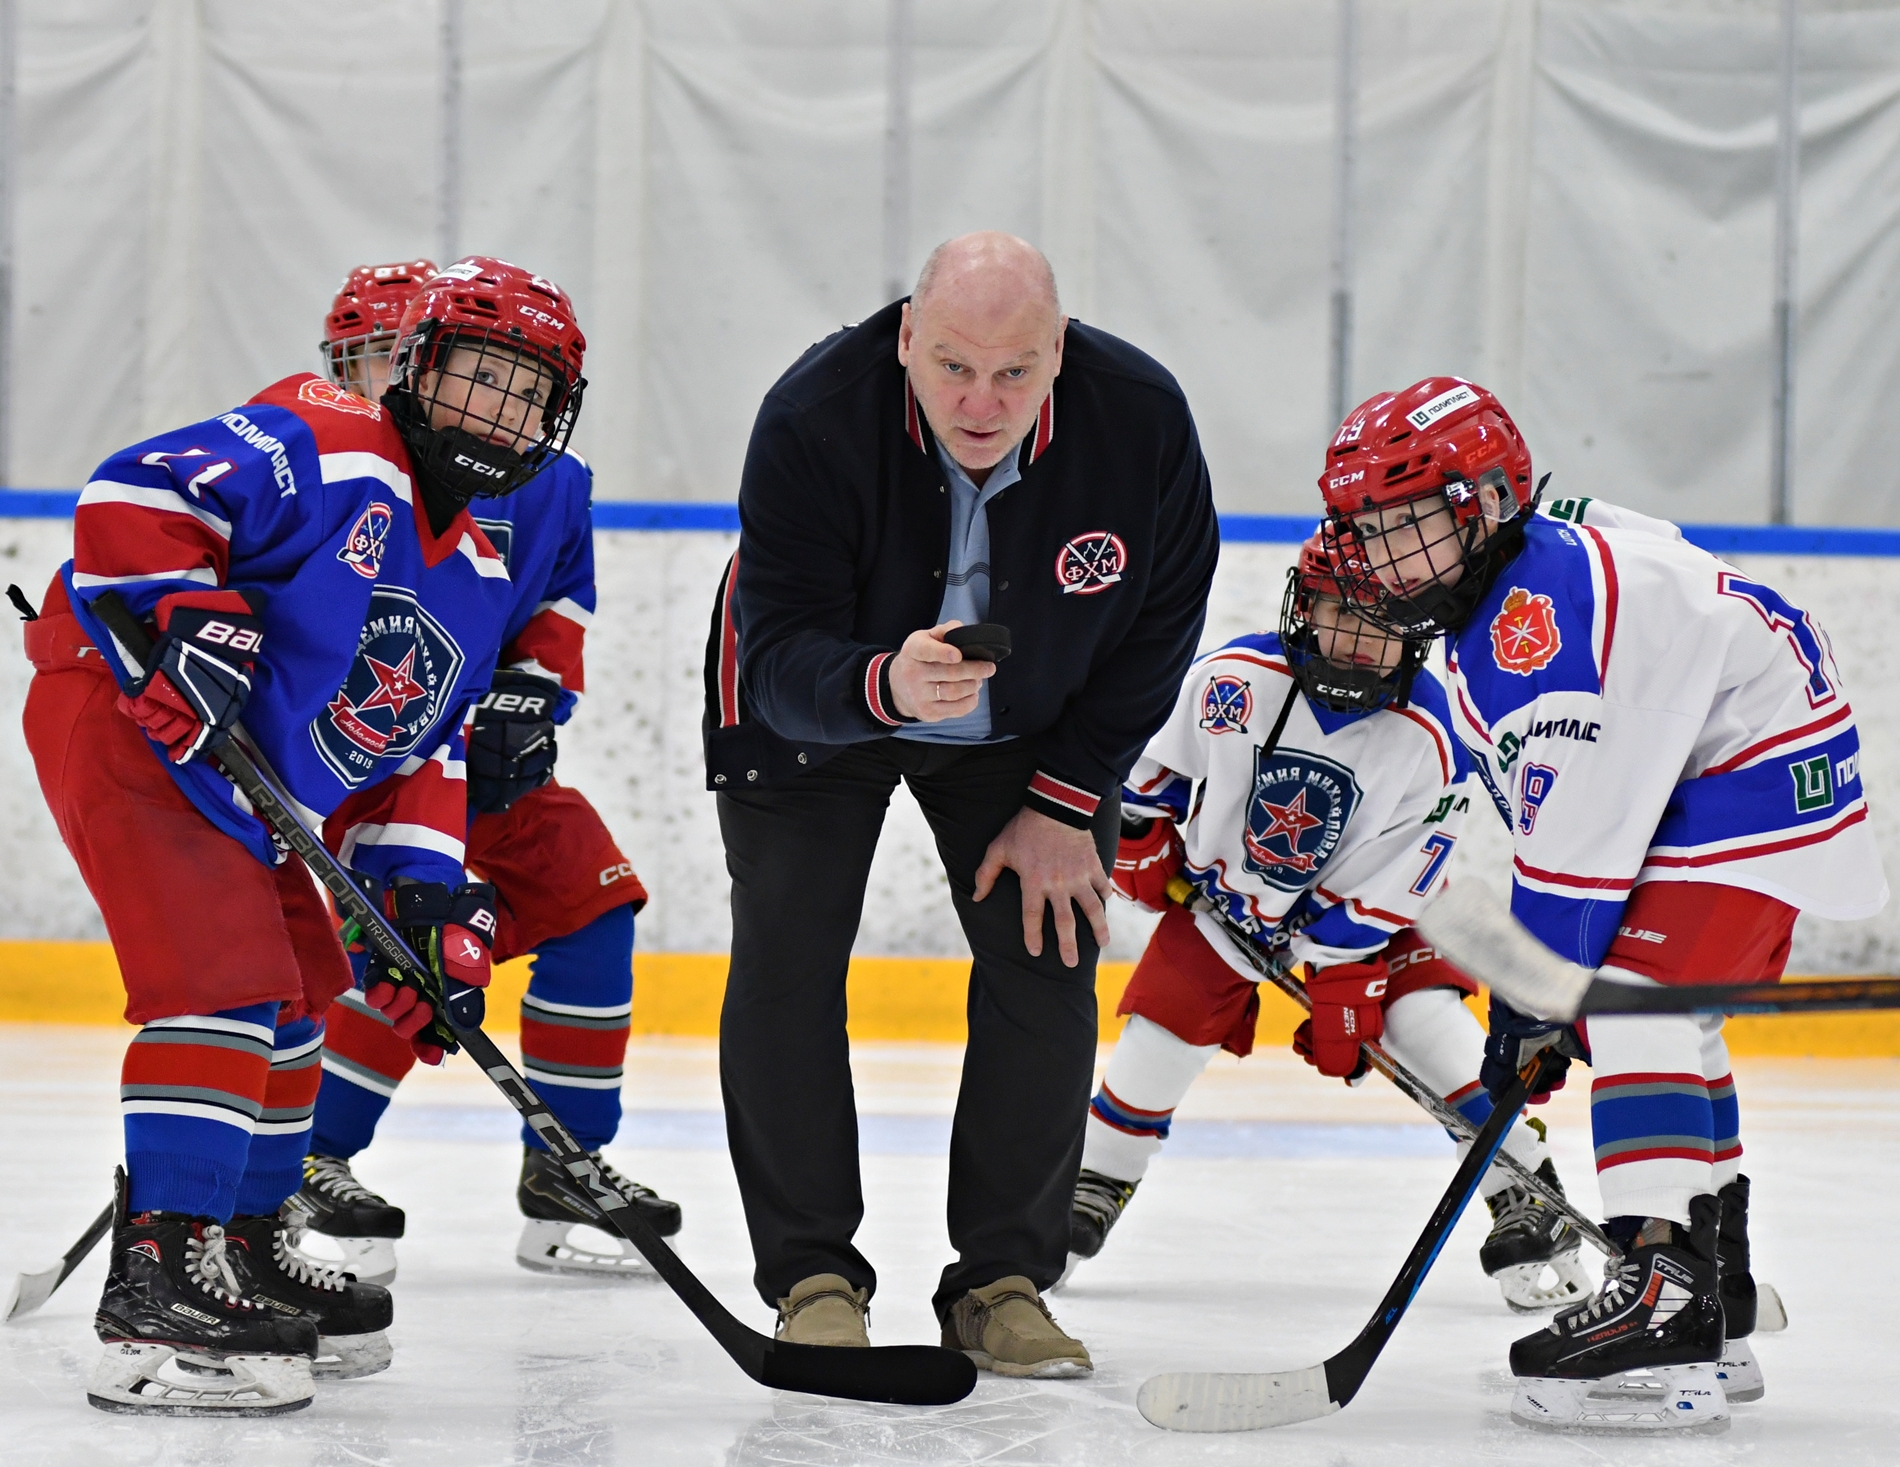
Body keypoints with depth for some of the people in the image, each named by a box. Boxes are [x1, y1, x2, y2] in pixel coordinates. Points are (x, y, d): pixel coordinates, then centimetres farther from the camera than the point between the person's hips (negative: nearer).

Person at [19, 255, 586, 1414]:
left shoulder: (476, 575, 11)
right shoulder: (320, 448, -17)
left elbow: (425, 750, 14)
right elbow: (132, 499, -26)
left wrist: (429, 896, 3)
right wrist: (184, 620, -35)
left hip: (256, 794, 10)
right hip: (127, 723, -10)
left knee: (297, 994, 19)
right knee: (222, 978, -21)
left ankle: (246, 1245, 34)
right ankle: (161, 1281, -24)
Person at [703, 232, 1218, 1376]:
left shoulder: (1142, 419, -27)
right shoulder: (813, 421, -35)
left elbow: (1158, 631, -11)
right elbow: (781, 660, -35)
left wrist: (1065, 801, -11)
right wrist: (882, 685, -57)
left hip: (1032, 729, 2)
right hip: (815, 707, -2)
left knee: (1046, 962, -5)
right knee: (786, 963, -9)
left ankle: (1004, 1281, 6)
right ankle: (814, 1276, 3)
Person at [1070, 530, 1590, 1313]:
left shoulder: (1425, 737, -24)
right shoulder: (1233, 676, -23)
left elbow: (1393, 876, -20)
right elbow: (1161, 753, -3)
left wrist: (1344, 975, -22)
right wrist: (1139, 835, 0)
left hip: (1363, 898, -1)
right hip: (1223, 887, 1)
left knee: (1422, 1012, -18)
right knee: (1168, 1019, -8)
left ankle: (1524, 1195, -11)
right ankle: (1094, 1182, 14)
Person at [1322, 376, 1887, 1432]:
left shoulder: (1549, 604, -26)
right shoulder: (1491, 613, 8)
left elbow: (1576, 826, -25)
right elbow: (1542, 816, 16)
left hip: (1764, 770, -12)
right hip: (1683, 779, 12)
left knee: (1636, 1004, -23)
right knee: (1666, 1022, 16)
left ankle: (1664, 1298, -30)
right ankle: (1718, 1318, 25)